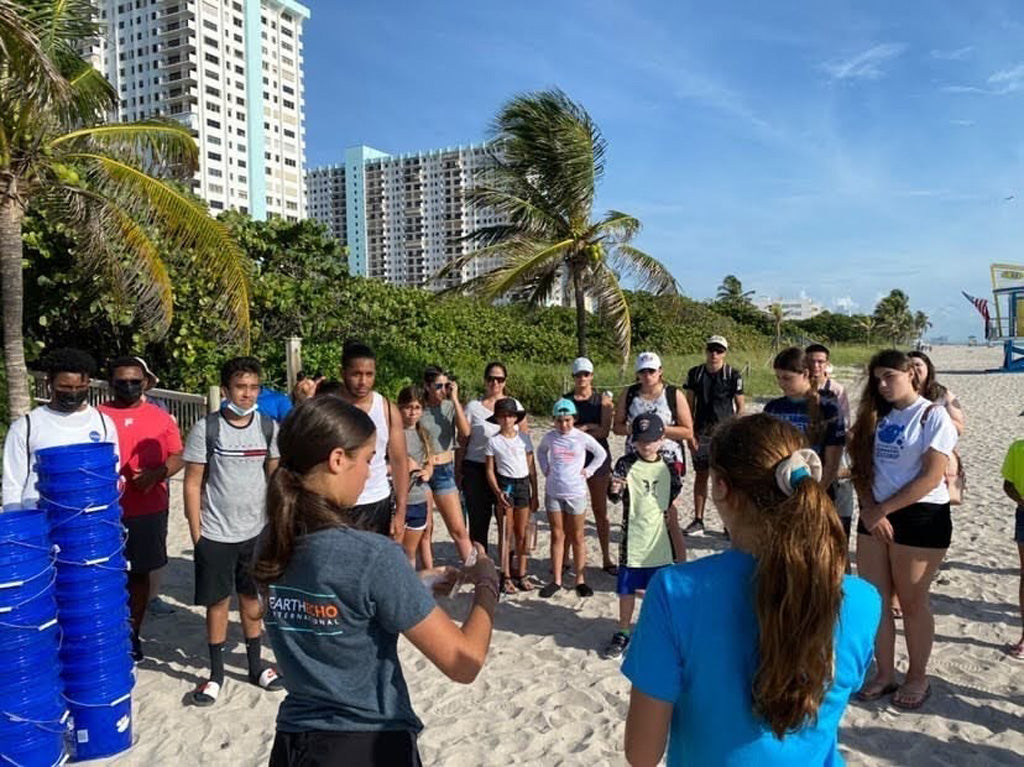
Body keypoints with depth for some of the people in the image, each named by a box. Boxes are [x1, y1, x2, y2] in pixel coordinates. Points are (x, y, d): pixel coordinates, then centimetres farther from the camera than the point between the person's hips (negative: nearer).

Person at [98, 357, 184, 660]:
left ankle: (133, 634, 27)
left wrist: (156, 474, -15)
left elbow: (178, 457, 3)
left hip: (150, 510, 1)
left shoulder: (160, 417, 3)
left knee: (140, 573, 13)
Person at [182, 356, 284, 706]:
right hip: (215, 533, -2)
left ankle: (255, 665, 30)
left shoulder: (269, 427, -2)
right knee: (218, 601, 8)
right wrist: (196, 533, -7)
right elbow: (193, 483, -6)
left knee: (252, 597, 14)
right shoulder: (206, 429, -10)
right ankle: (216, 673, 24)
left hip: (257, 531, 3)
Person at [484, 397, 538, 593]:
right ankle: (506, 577, 8)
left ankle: (521, 574, 18)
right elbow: (490, 470, 0)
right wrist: (498, 492, -13)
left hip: (523, 484, 2)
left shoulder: (524, 438, 5)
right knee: (505, 533, 1)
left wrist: (535, 494, 6)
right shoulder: (494, 441, -1)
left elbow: (532, 467, 8)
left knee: (522, 533, 7)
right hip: (505, 484, -2)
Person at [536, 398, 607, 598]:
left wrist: (588, 471, -1)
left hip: (576, 493, -2)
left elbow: (601, 454, 6)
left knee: (577, 537, 7)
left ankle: (580, 580, 17)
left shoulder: (583, 438, -7)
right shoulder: (550, 437, -1)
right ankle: (556, 580, 16)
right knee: (557, 536, 9)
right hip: (553, 492, 2)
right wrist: (546, 469, 7)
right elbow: (540, 451, 19)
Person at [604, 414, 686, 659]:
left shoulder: (668, 466, 0)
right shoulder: (626, 464, -8)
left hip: (660, 539, 2)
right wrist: (615, 490, -39)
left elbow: (671, 505, 8)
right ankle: (623, 633, 24)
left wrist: (678, 539, 10)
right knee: (627, 588, 8)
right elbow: (615, 496, -16)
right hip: (632, 539, -2)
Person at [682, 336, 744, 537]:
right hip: (701, 433, 3)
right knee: (701, 475, 8)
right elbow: (689, 406, 8)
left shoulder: (733, 375, -1)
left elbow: (740, 407, 1)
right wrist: (690, 433, 0)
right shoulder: (695, 373, 6)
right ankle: (698, 521, 15)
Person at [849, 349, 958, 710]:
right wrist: (870, 510, -8)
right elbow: (862, 467, 7)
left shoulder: (933, 416, -7)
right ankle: (885, 674, 22)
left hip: (920, 516, -6)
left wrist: (883, 509, -14)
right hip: (875, 516, 6)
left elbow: (931, 477, -15)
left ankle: (917, 677, 24)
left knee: (912, 601, 5)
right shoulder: (878, 416, 12)